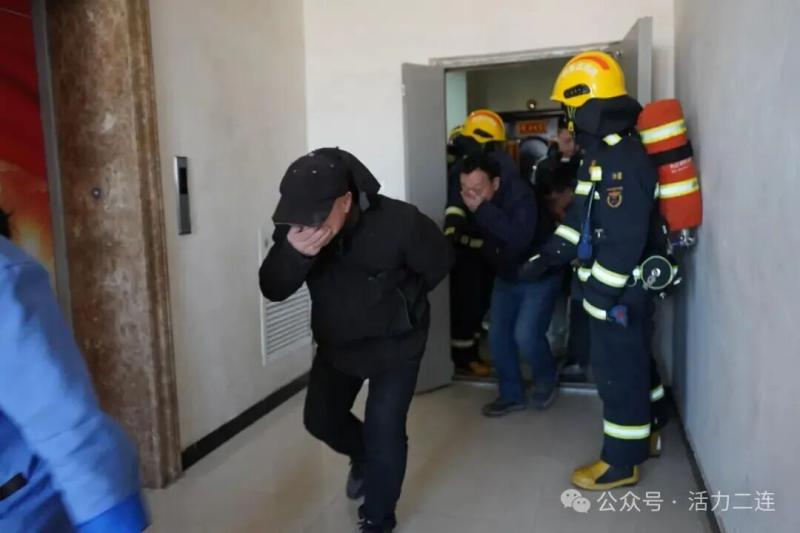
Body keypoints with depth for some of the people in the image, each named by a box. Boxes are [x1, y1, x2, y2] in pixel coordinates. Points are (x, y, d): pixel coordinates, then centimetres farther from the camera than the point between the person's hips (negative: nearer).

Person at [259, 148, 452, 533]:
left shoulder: (398, 221, -29)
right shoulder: (296, 226, -17)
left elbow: (439, 263, -11)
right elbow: (272, 290, -23)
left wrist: (400, 302, -3)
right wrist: (294, 252, -43)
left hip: (395, 343, -4)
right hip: (335, 343, 5)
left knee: (384, 434, -2)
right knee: (320, 419, 15)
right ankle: (363, 457, 47)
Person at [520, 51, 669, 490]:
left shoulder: (622, 160, -23)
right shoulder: (604, 154, 11)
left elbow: (622, 240, -27)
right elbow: (584, 217, 16)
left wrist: (599, 295, -22)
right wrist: (548, 256, 10)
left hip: (621, 289, -10)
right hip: (618, 285, 10)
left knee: (617, 369, 1)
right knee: (634, 360, 22)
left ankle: (622, 461, 16)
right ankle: (647, 433, 40)